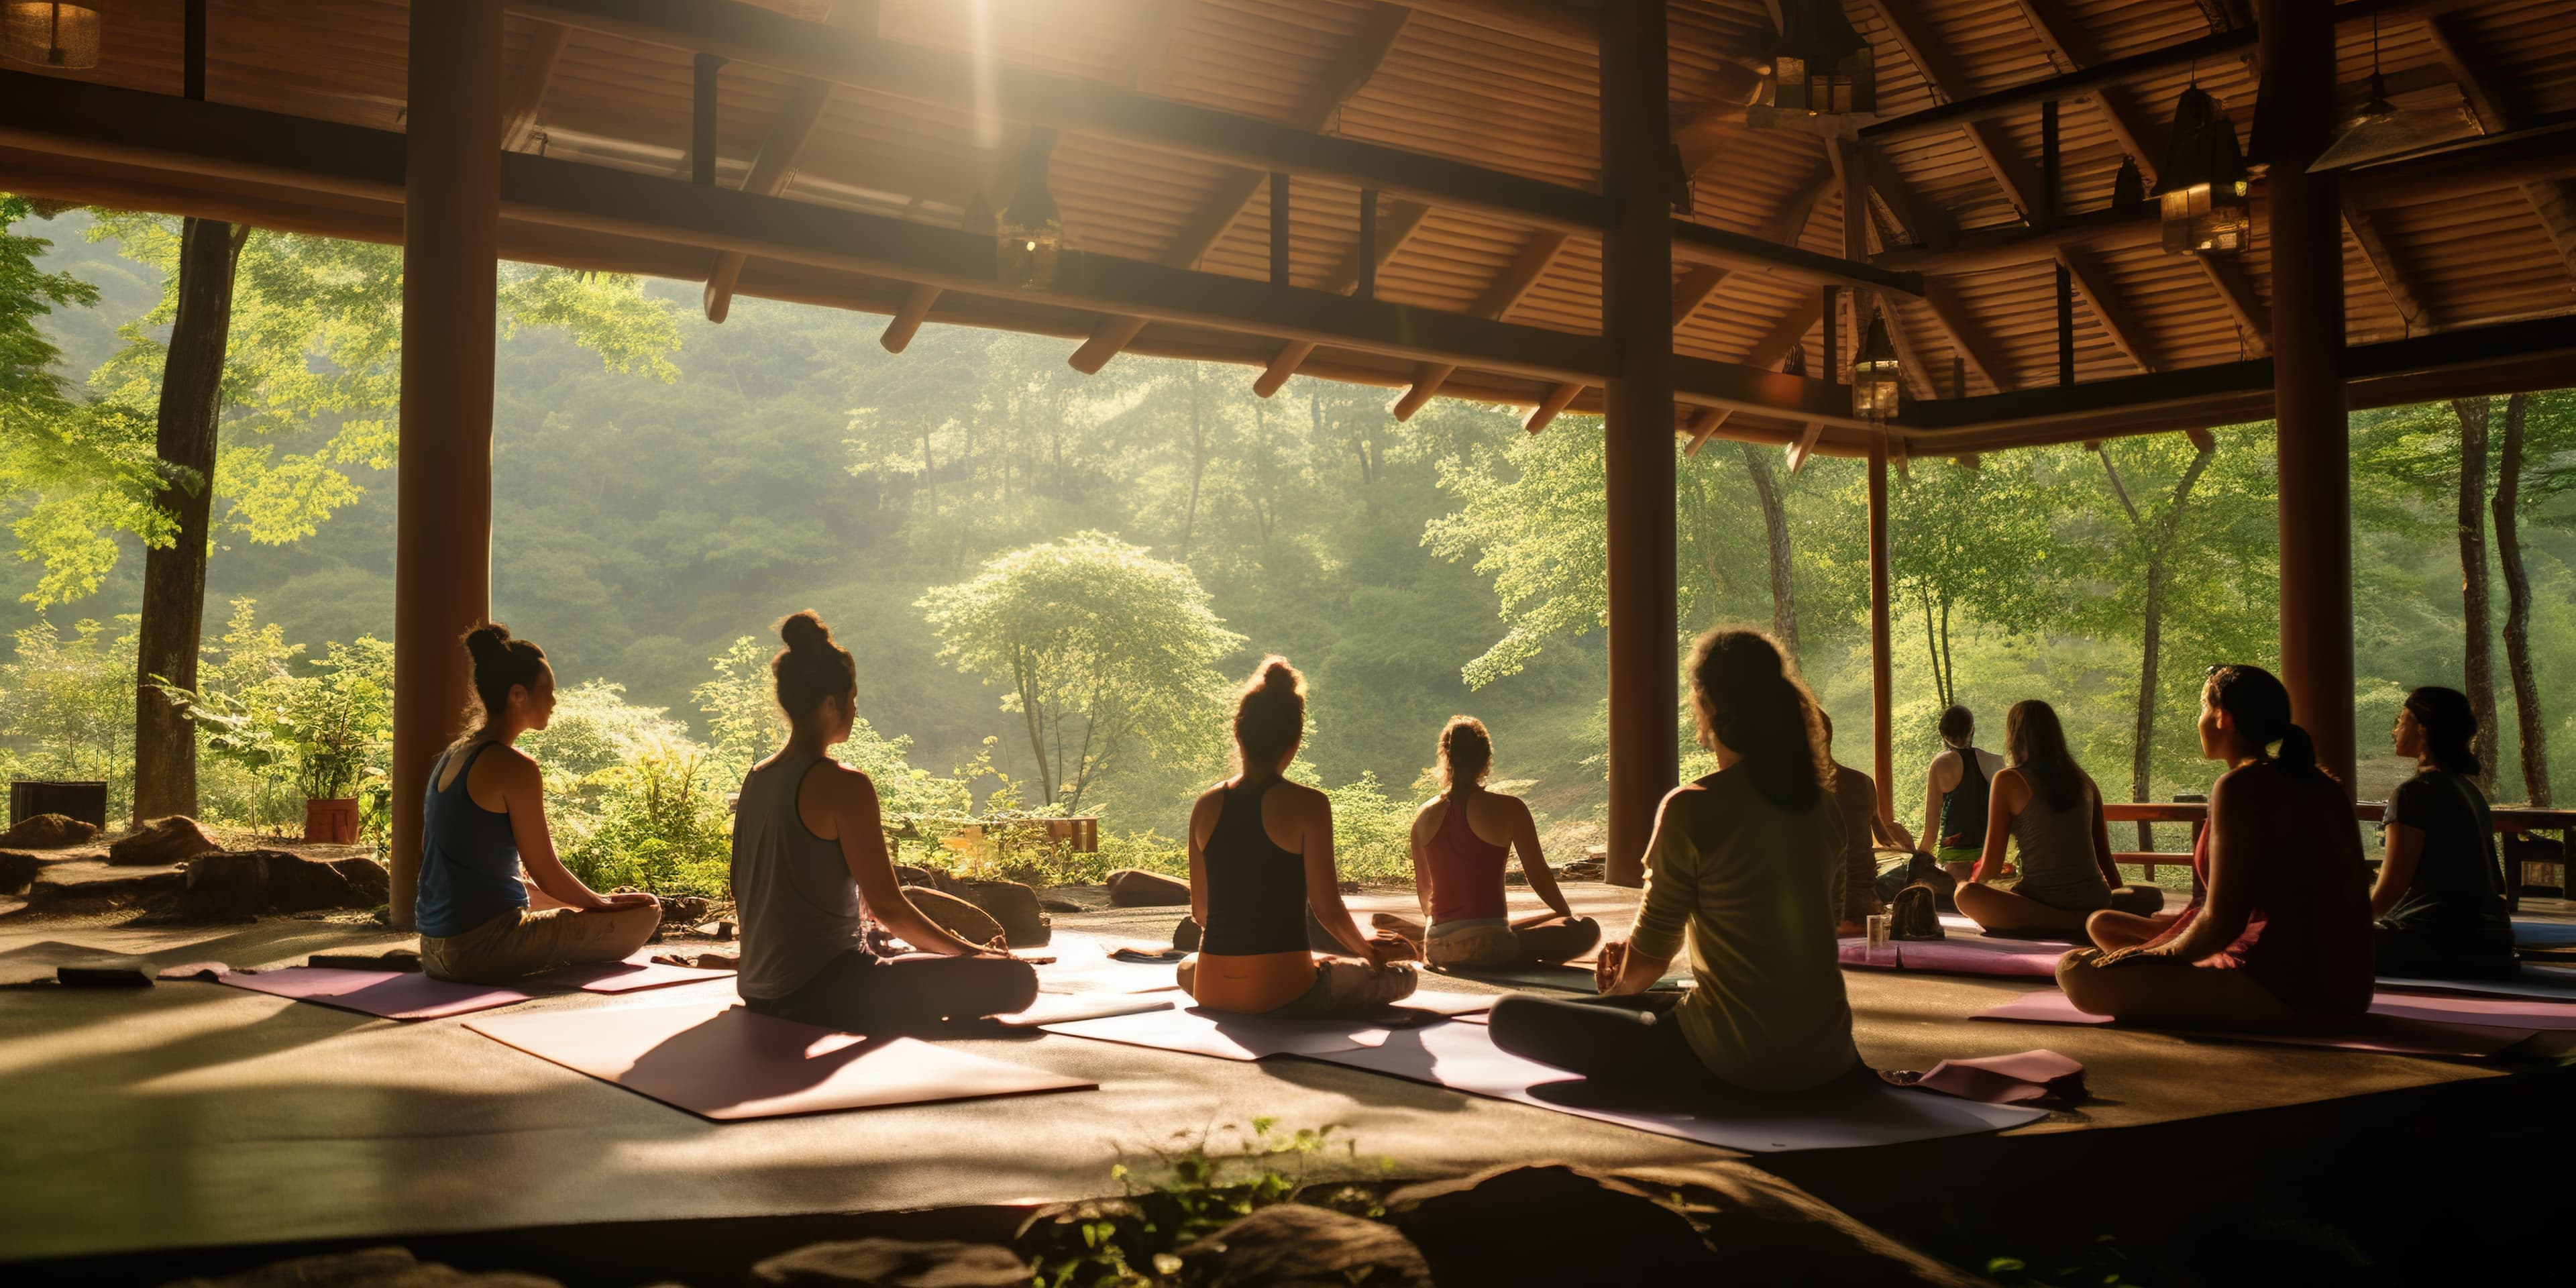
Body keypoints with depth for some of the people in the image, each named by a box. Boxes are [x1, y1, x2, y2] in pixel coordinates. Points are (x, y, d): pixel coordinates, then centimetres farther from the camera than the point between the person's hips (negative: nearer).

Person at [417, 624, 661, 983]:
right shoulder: (514, 768, -15)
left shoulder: (453, 757, 12)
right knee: (644, 914, -4)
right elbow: (546, 873, -12)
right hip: (483, 948, -9)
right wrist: (604, 903, 7)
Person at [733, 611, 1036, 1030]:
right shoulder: (844, 786, -15)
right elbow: (887, 906, -16)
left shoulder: (756, 780, 9)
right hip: (823, 992, -9)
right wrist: (970, 951, -2)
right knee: (1015, 980, -11)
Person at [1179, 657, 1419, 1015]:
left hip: (1211, 991, 4)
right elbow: (1328, 910, -9)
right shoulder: (1307, 805, -11)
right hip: (1281, 994, -4)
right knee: (1401, 973, 16)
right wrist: (1365, 949, 12)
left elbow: (1199, 911, 10)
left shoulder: (1207, 805, 3)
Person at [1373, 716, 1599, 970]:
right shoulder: (1508, 809, -7)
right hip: (1488, 945, -6)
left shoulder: (1426, 816, 5)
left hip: (1437, 949, 6)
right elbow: (1539, 876, 0)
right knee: (1586, 929, 6)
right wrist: (1570, 916, 17)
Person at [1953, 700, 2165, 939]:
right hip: (2095, 903, 7)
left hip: (2043, 904, -7)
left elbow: (1991, 866, -2)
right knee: (2152, 897, 34)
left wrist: (1974, 880, 21)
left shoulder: (2008, 781, -2)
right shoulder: (2084, 780, 11)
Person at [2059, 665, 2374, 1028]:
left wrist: (2164, 954, 0)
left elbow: (2221, 922, -18)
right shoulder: (2318, 783, 16)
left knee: (2078, 972, -20)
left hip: (2287, 994, -10)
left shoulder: (2242, 787, -15)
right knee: (2103, 923, 20)